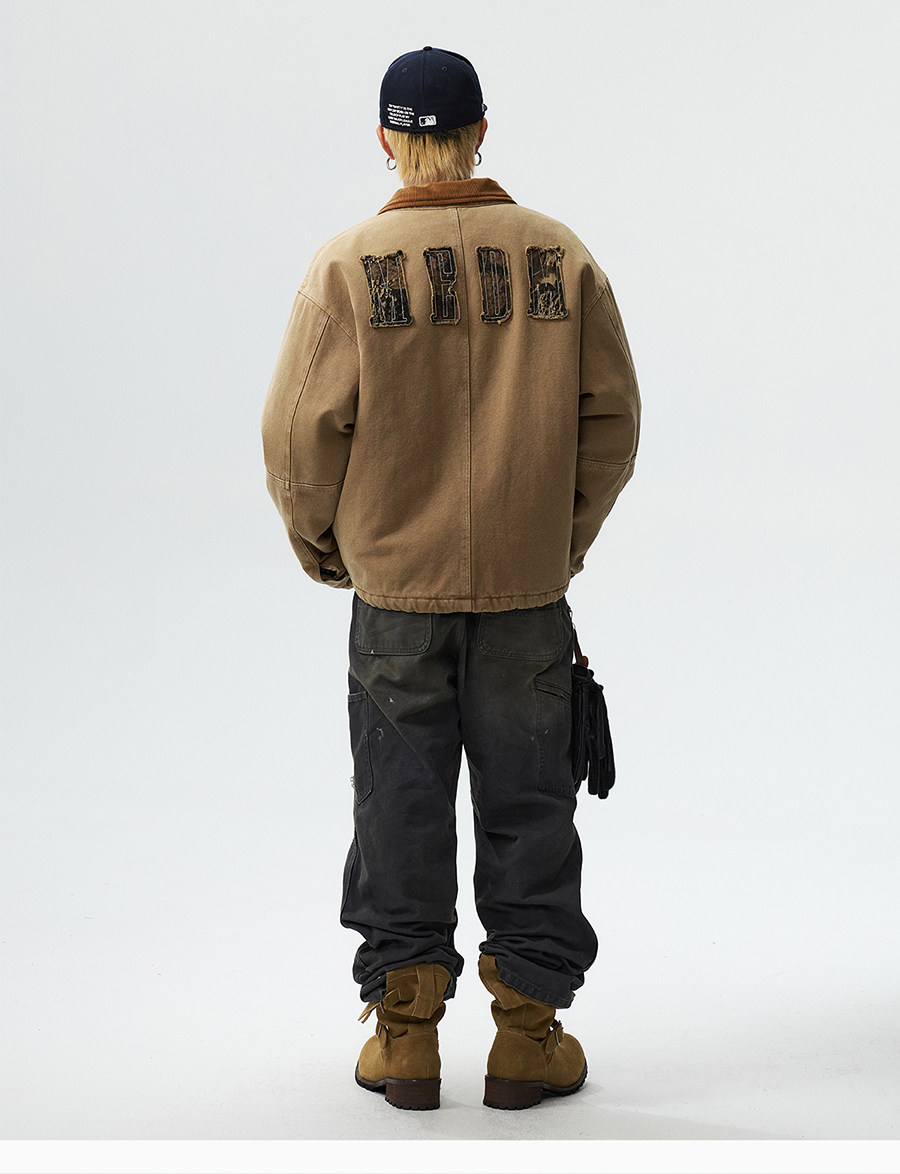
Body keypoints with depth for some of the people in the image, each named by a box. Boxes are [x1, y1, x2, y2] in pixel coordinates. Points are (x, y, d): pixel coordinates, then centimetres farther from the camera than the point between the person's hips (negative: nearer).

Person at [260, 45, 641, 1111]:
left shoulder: (349, 266, -8)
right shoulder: (561, 256, -1)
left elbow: (302, 430, -8)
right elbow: (612, 418, 3)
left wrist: (323, 546, 8)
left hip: (394, 587, -1)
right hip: (530, 585, 1)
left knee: (401, 804, 9)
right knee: (527, 803, 10)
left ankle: (405, 1033, 14)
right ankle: (528, 1033, 15)